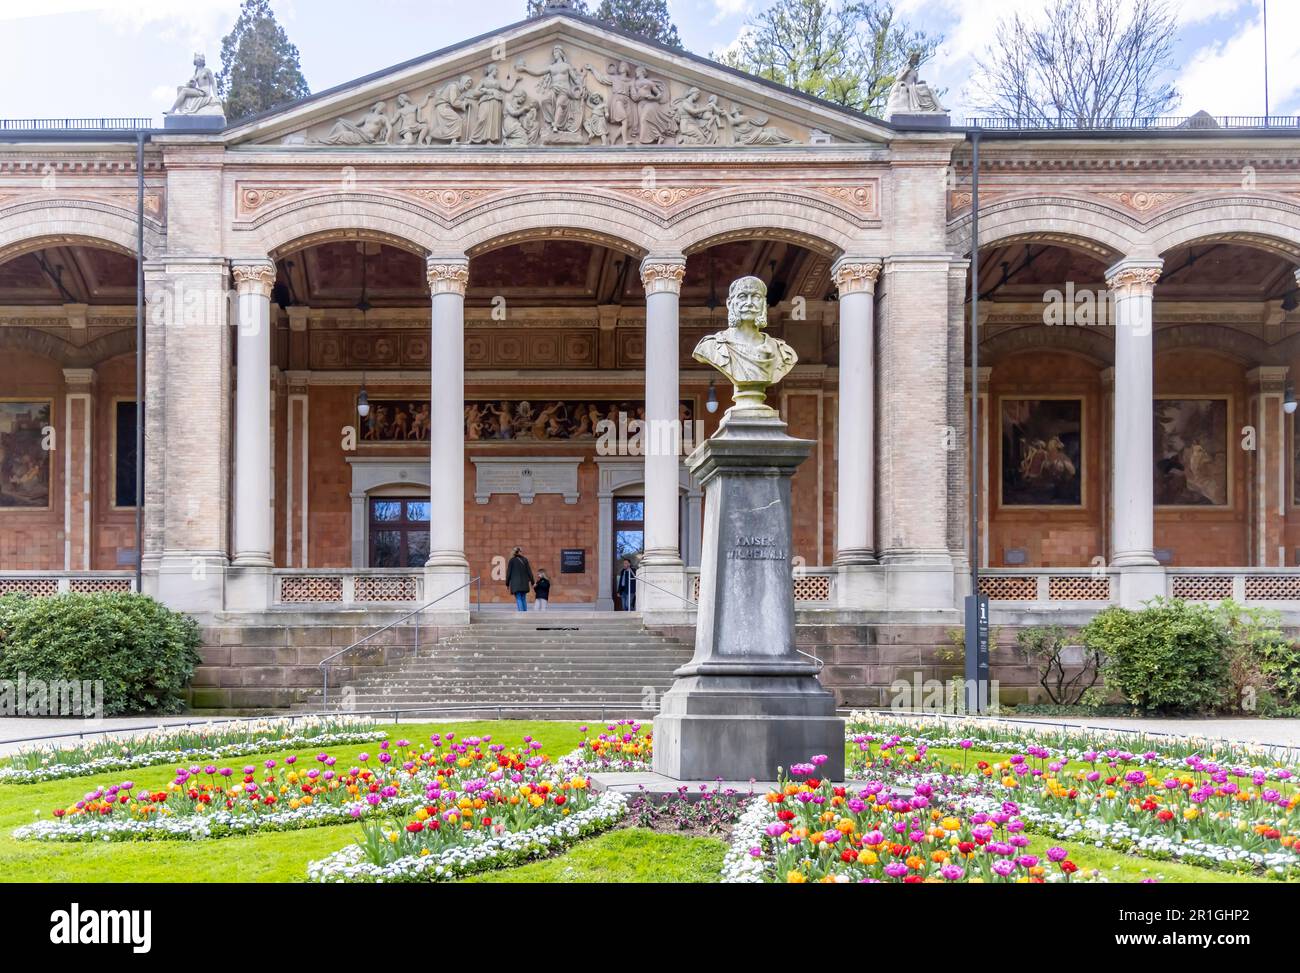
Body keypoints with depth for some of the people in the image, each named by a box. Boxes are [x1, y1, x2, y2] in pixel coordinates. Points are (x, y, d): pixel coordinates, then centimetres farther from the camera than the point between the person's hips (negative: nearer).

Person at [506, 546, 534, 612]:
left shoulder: (512, 560, -2)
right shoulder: (525, 560, 4)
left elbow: (509, 572, -1)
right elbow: (529, 571, 4)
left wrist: (507, 583, 6)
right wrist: (532, 582, 10)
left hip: (515, 583, -2)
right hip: (524, 583, 3)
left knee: (518, 599, -4)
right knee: (523, 599, 12)